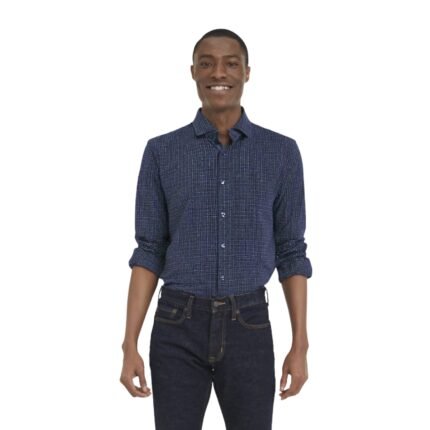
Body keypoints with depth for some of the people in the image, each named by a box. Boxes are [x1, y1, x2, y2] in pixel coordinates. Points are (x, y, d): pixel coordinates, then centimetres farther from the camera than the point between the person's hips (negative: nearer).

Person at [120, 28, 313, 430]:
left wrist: (300, 345, -1)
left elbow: (291, 252, 4)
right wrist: (130, 345, -5)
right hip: (178, 325, 0)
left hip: (248, 326, 0)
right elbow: (149, 252, 2)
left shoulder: (281, 152, 2)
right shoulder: (161, 152, 2)